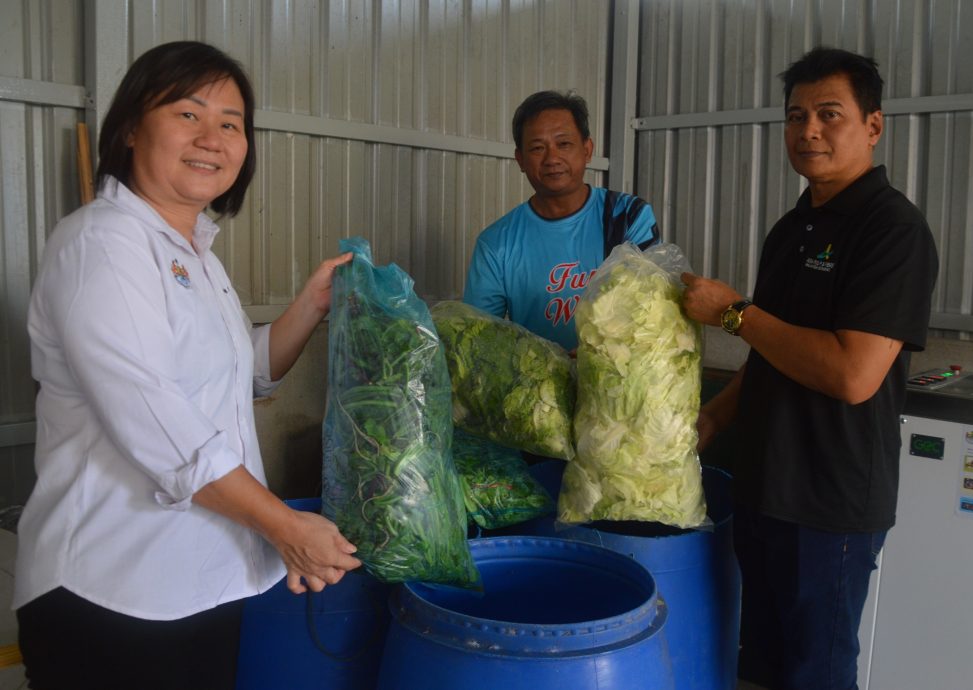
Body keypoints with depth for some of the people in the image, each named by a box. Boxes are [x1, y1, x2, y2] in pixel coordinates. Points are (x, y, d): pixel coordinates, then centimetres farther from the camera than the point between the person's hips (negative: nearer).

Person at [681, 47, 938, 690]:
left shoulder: (895, 227, -14)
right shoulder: (791, 228, 12)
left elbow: (853, 374, -25)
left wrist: (734, 310, -18)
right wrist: (711, 420, 9)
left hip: (832, 507, -8)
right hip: (764, 489, 8)